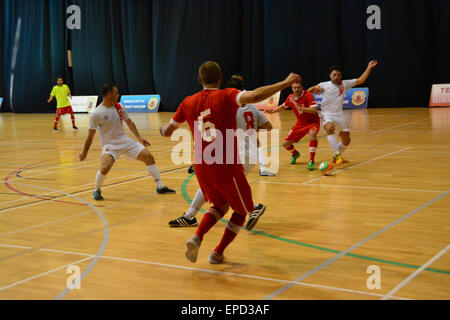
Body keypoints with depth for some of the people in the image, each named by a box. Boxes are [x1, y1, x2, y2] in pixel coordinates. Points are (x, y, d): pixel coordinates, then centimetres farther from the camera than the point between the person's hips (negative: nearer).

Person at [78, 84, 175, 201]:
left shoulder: (119, 107, 0)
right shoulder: (96, 114, -15)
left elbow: (129, 122, 12)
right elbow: (91, 135, -9)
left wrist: (139, 138, 4)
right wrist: (84, 153, -4)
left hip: (125, 140, 5)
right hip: (109, 145, -5)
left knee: (148, 156, -5)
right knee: (104, 168, -29)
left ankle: (160, 187, 7)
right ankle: (97, 191, 2)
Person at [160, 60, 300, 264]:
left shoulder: (188, 102, 5)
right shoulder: (227, 96, -7)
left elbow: (167, 131, 16)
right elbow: (254, 96, -26)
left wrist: (164, 130, 40)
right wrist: (285, 83, -18)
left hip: (202, 167, 5)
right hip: (227, 167, -5)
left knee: (220, 205, 26)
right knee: (242, 210, 19)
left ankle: (197, 237, 1)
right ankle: (218, 253, 17)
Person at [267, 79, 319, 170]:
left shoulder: (308, 95, -20)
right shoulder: (290, 98, -3)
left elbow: (314, 110, -33)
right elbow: (283, 106, 19)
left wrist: (299, 107, -38)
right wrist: (273, 111, 5)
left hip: (313, 122, -6)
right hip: (300, 124, 6)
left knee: (312, 134, -41)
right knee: (285, 143, 0)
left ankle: (311, 161, -34)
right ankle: (295, 154, 37)